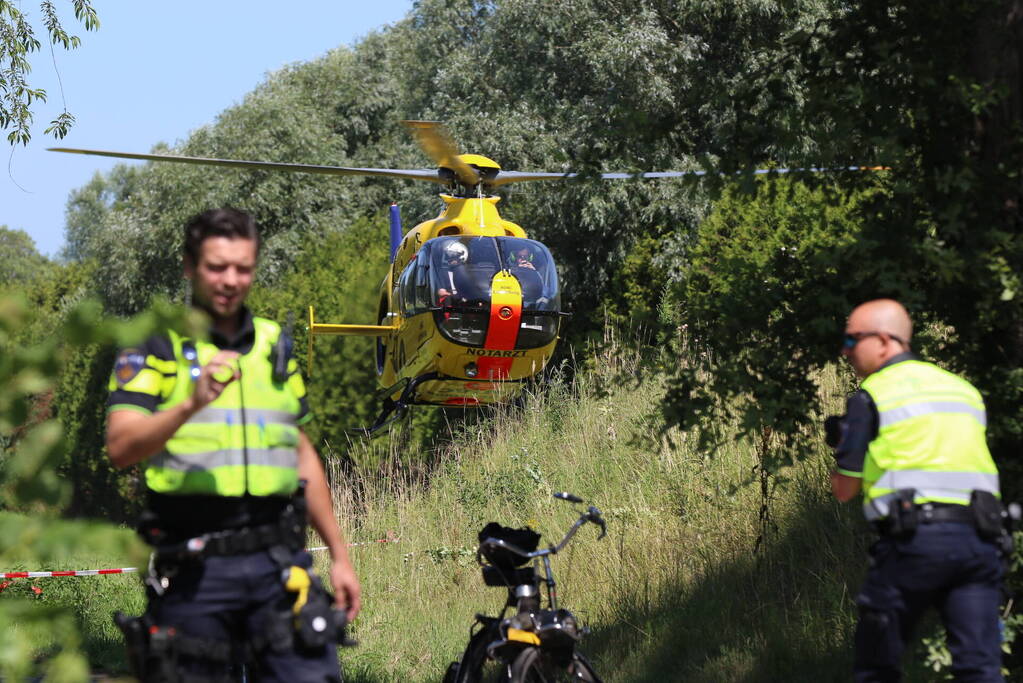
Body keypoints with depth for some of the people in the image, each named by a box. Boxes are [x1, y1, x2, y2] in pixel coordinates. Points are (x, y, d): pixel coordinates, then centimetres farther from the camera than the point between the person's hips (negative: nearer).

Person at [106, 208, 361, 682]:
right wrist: (192, 403, -28)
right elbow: (121, 447, -13)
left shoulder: (275, 345, 17)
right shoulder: (157, 345, 1)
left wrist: (339, 554, 21)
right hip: (193, 569, -3)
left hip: (278, 560, 4)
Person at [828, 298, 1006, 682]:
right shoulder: (965, 390, 20)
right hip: (980, 536, 5)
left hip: (916, 538, -5)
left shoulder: (871, 396, 3)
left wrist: (841, 444, 25)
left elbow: (844, 490, 6)